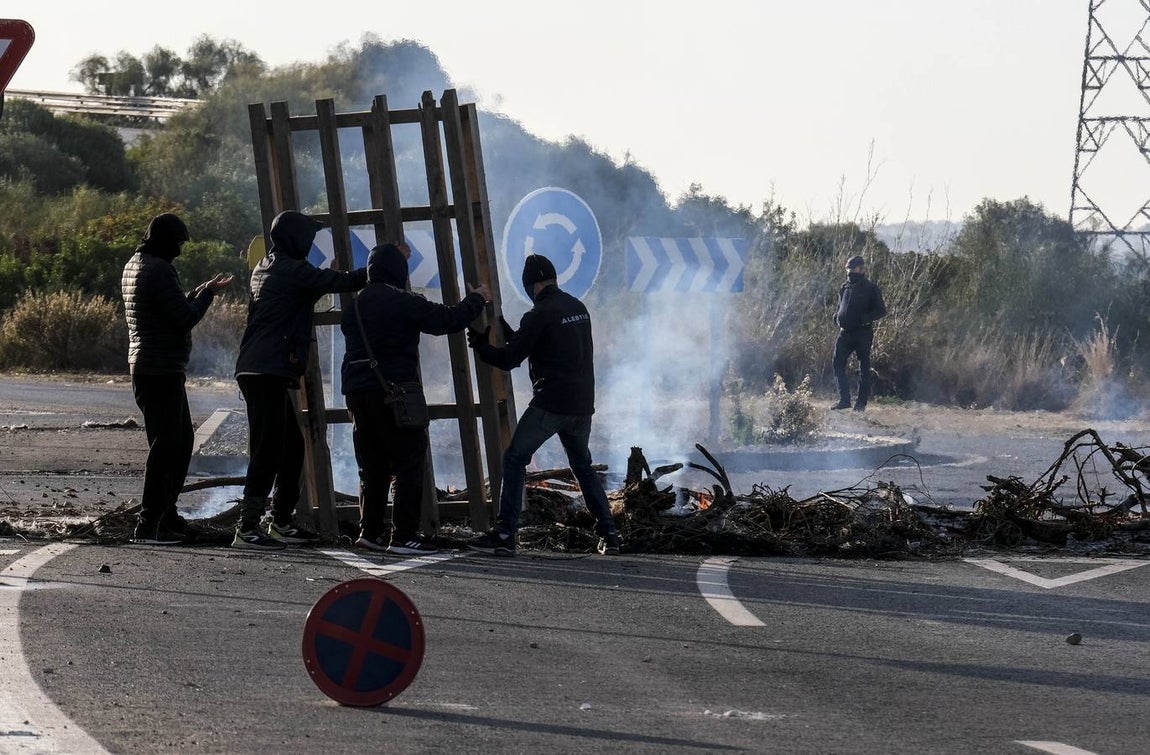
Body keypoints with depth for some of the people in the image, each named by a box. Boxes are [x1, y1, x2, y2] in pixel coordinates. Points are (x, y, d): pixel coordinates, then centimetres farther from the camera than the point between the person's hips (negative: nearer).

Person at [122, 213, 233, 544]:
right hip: (162, 370, -11)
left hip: (145, 366, 11)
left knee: (182, 439, 19)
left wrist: (201, 292, 16)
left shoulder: (133, 266, 15)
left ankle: (166, 514, 26)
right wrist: (207, 293, -3)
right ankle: (149, 525, -7)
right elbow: (185, 318, -18)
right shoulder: (159, 270, -17)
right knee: (165, 445, -7)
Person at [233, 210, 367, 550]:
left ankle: (282, 522, 20)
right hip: (270, 372, -10)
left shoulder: (265, 269, 20)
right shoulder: (292, 270, -9)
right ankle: (247, 528, -15)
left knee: (291, 445, 16)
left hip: (255, 370, 10)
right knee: (268, 451, -11)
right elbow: (342, 282, -13)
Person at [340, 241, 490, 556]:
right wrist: (476, 300, 9)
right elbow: (447, 319, -10)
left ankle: (370, 531, 15)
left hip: (357, 391, 7)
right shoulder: (403, 302, -9)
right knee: (410, 463, -3)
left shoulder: (356, 304, 13)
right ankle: (403, 535, -8)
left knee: (372, 466, 15)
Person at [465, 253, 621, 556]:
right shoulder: (578, 308, 12)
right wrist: (508, 333, 28)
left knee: (514, 460, 0)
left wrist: (480, 346, 9)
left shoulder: (539, 315, -12)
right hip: (582, 405, 7)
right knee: (583, 466, 21)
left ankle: (504, 535, -8)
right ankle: (609, 534, 16)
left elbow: (510, 359, -9)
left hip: (549, 404, -7)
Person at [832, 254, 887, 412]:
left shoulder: (871, 288, -4)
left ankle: (861, 402, 7)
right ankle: (844, 399, -1)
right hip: (845, 333, 6)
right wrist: (837, 317, 5)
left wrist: (866, 318, -20)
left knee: (864, 368, 1)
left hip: (863, 333, -6)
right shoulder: (845, 288, 14)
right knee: (838, 364, -4)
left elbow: (881, 310, -5)